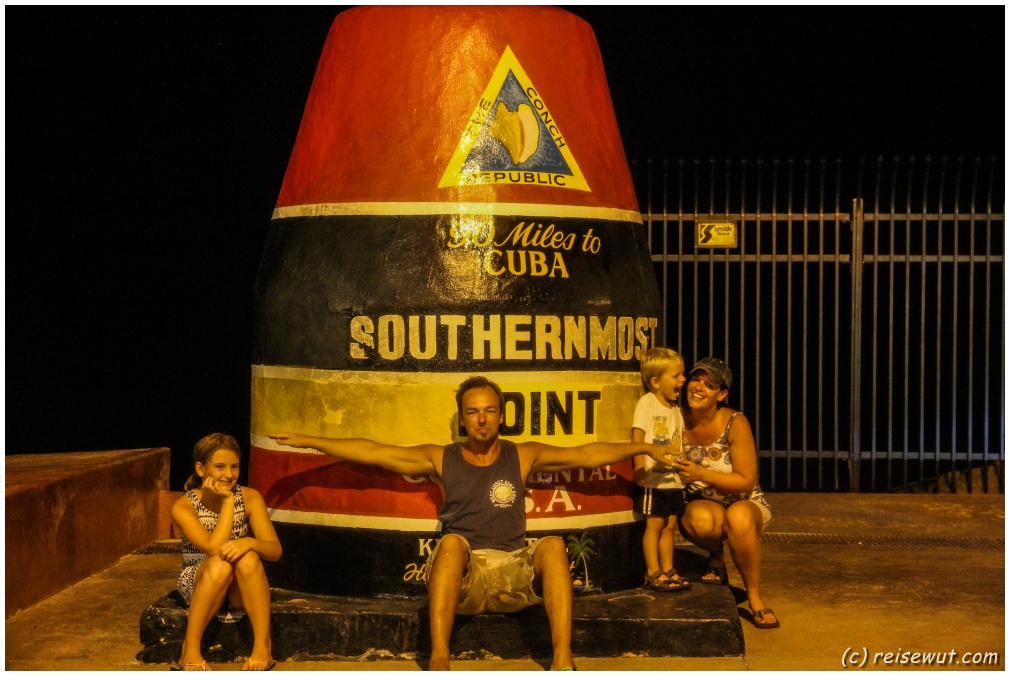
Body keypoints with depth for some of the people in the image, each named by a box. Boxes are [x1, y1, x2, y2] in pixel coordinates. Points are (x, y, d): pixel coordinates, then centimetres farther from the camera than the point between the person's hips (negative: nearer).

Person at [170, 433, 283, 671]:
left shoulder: (250, 498, -6)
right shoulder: (183, 506, -13)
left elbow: (275, 550, -13)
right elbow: (214, 548, -26)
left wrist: (249, 543, -34)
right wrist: (228, 501, -23)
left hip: (242, 589, 2)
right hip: (200, 586, -1)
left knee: (247, 558, -32)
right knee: (220, 563, -35)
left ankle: (263, 647, -27)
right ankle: (190, 651, -26)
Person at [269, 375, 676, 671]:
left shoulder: (524, 456, 12)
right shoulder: (441, 459, 11)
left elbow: (587, 454, 10)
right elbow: (372, 452, 6)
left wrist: (643, 448, 3)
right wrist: (309, 442, 1)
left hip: (514, 576, 1)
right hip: (461, 577, -1)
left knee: (553, 545, -27)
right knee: (452, 541, -33)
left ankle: (562, 660, -38)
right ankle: (439, 660, -43)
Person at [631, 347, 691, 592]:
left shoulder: (675, 407, 13)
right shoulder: (647, 403, -9)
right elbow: (637, 437, -14)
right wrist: (639, 468, -21)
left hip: (673, 478, 7)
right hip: (653, 478, -7)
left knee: (669, 525, 10)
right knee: (654, 524, -3)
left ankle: (668, 570, 18)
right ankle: (653, 573, 4)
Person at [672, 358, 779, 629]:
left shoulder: (735, 423, -19)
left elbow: (746, 481, -19)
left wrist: (701, 474, -28)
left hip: (745, 504, -1)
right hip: (702, 504, 2)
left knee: (738, 517, -39)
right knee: (700, 520, -37)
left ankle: (755, 598, -19)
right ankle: (716, 559, 1)